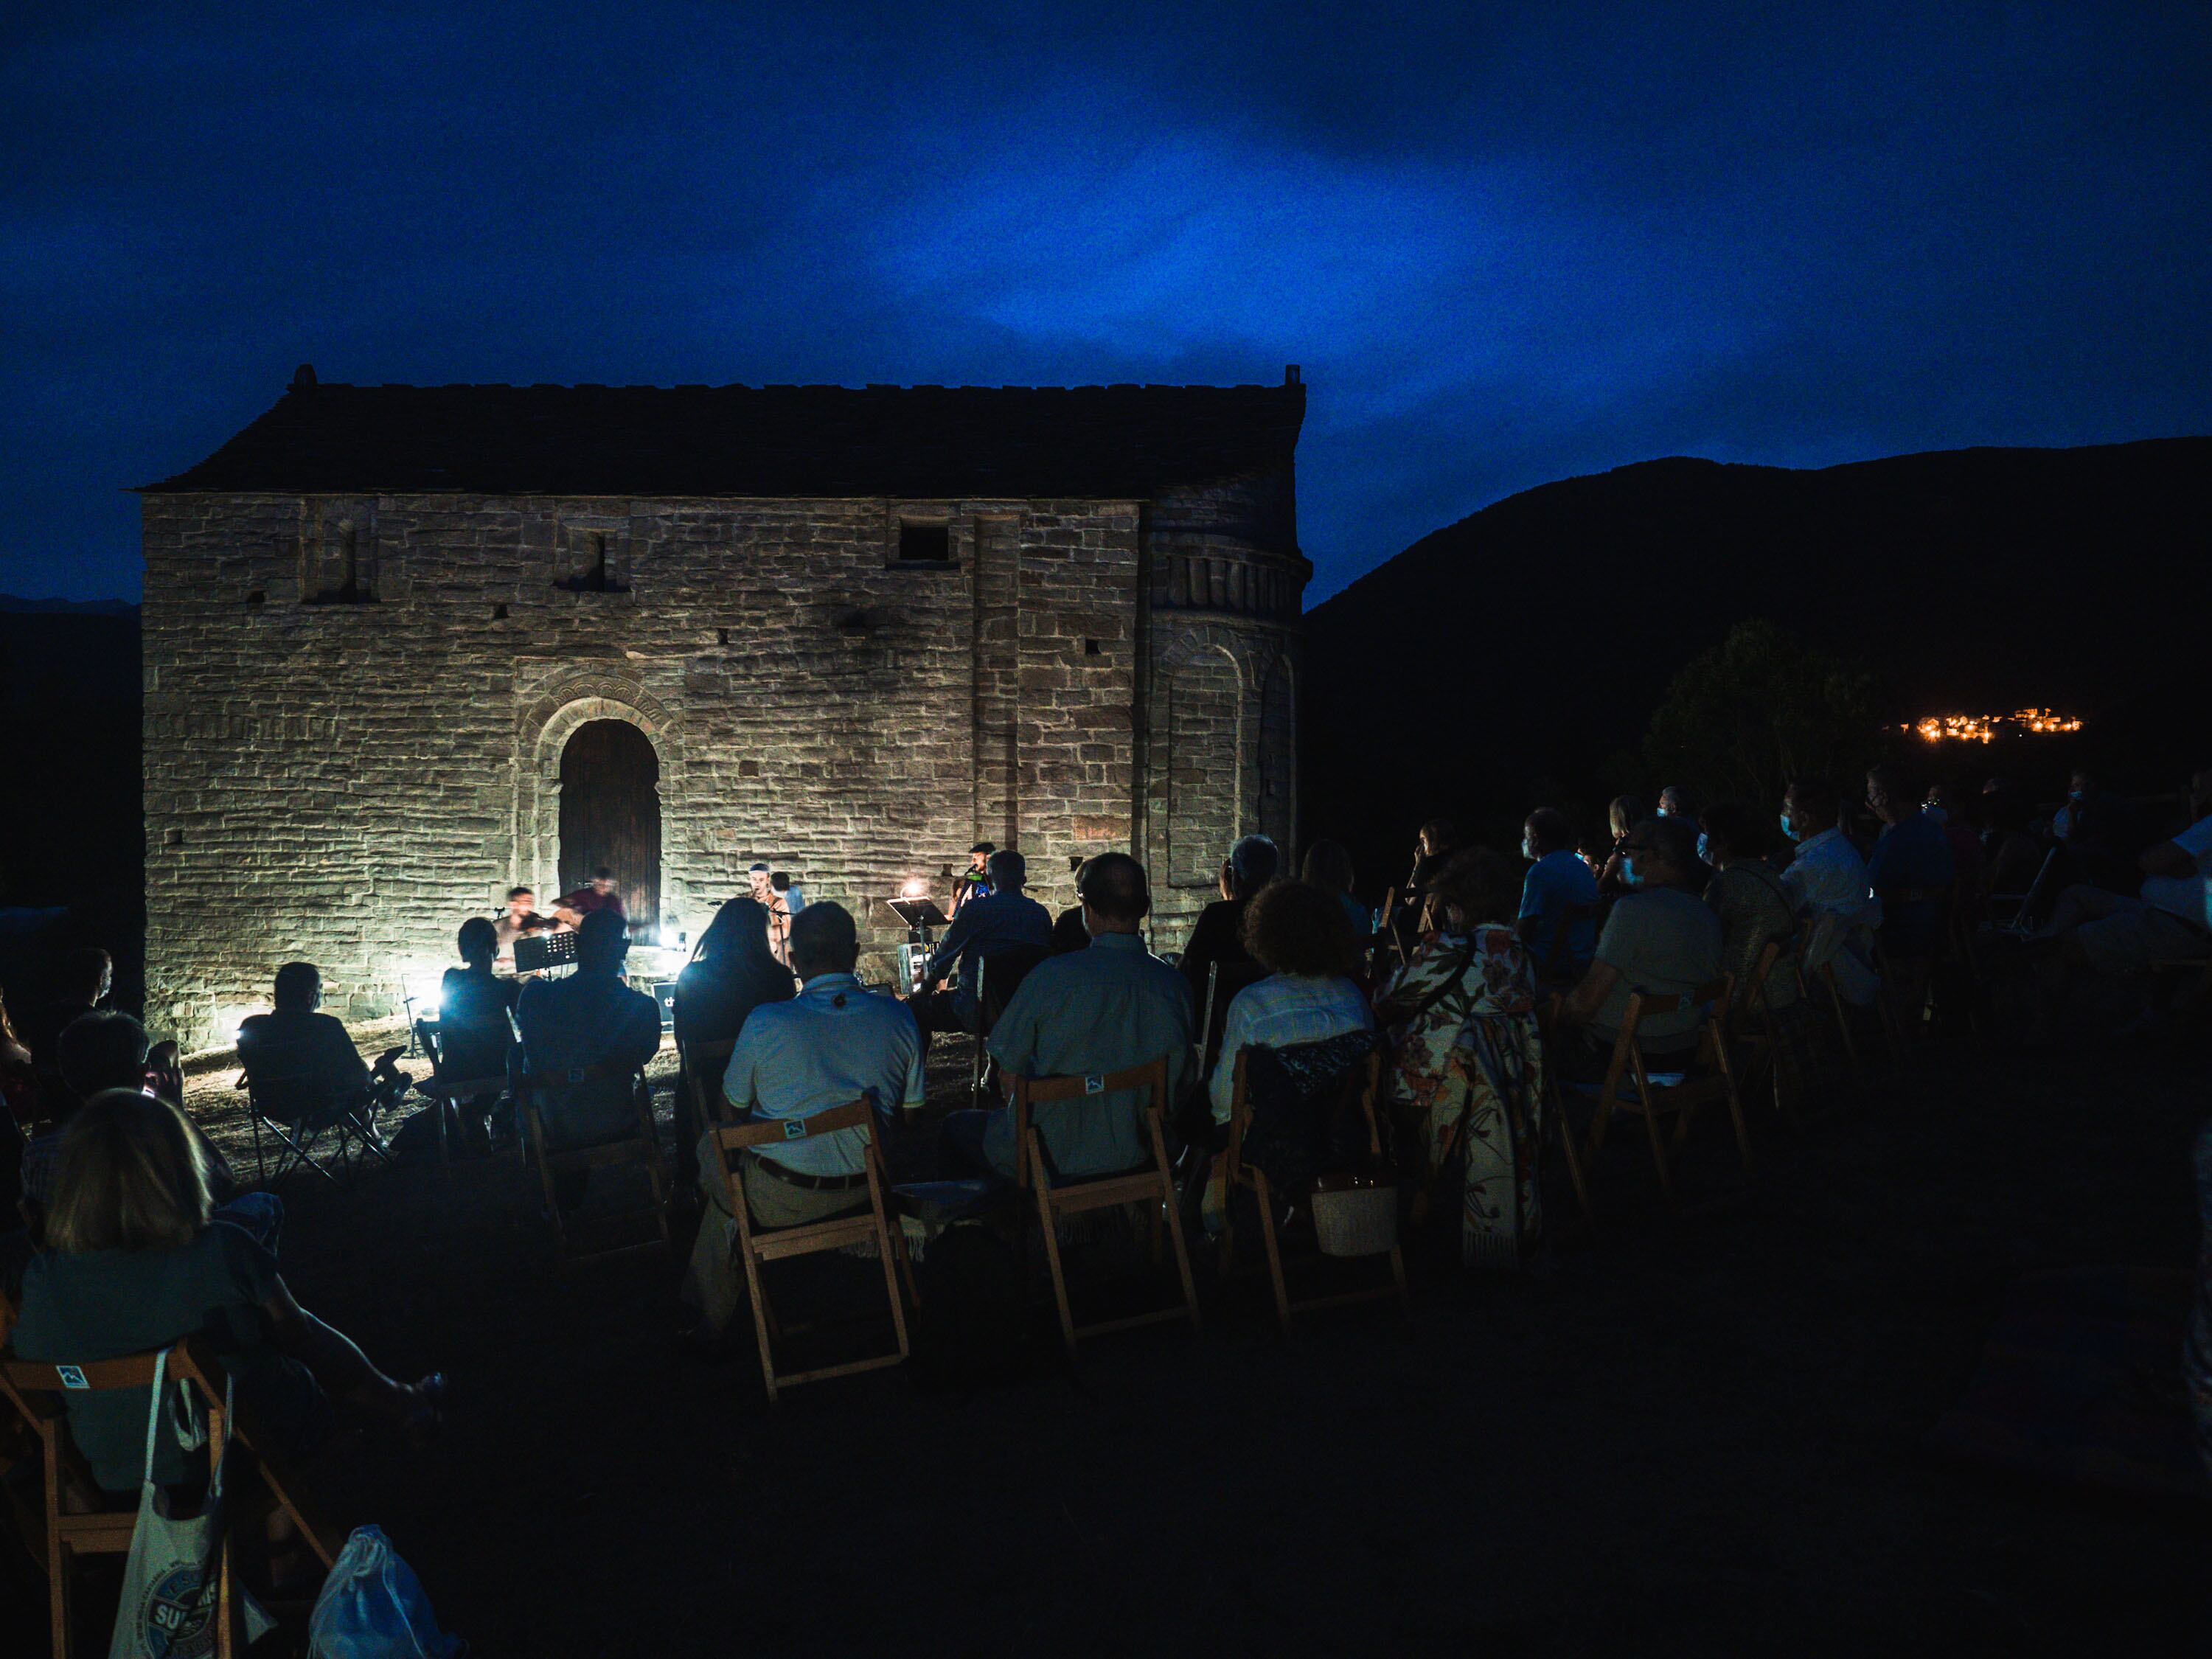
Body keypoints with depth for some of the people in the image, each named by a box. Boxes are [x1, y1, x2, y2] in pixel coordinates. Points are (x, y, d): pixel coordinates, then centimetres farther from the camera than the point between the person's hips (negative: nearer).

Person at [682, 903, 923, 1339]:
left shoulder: (764, 1023, -18)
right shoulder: (898, 1016, -8)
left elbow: (732, 1109, -2)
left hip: (779, 1201, -4)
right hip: (865, 1193, 4)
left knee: (712, 1146, 28)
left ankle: (714, 1313, 43)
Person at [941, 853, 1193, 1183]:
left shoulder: (1053, 976, -23)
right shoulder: (1173, 983, -11)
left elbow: (1007, 1060, -10)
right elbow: (1179, 1082, 0)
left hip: (1054, 1155, -5)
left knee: (957, 1127, 24)